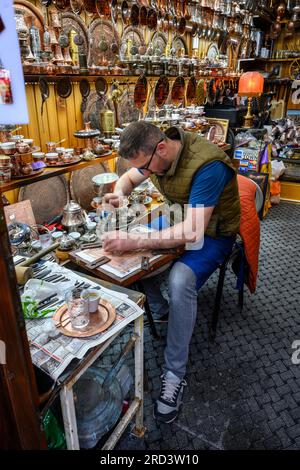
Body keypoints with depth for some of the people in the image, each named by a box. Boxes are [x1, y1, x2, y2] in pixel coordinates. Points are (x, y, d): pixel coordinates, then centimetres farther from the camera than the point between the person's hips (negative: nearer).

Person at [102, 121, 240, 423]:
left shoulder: (208, 165, -33)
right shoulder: (156, 152, -9)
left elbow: (193, 232, -39)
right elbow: (128, 178, 8)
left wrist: (134, 241, -43)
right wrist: (119, 193, -17)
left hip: (212, 233, -7)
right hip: (179, 220, 8)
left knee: (180, 280, -33)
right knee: (128, 249, -7)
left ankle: (175, 373, -14)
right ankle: (159, 309, 12)